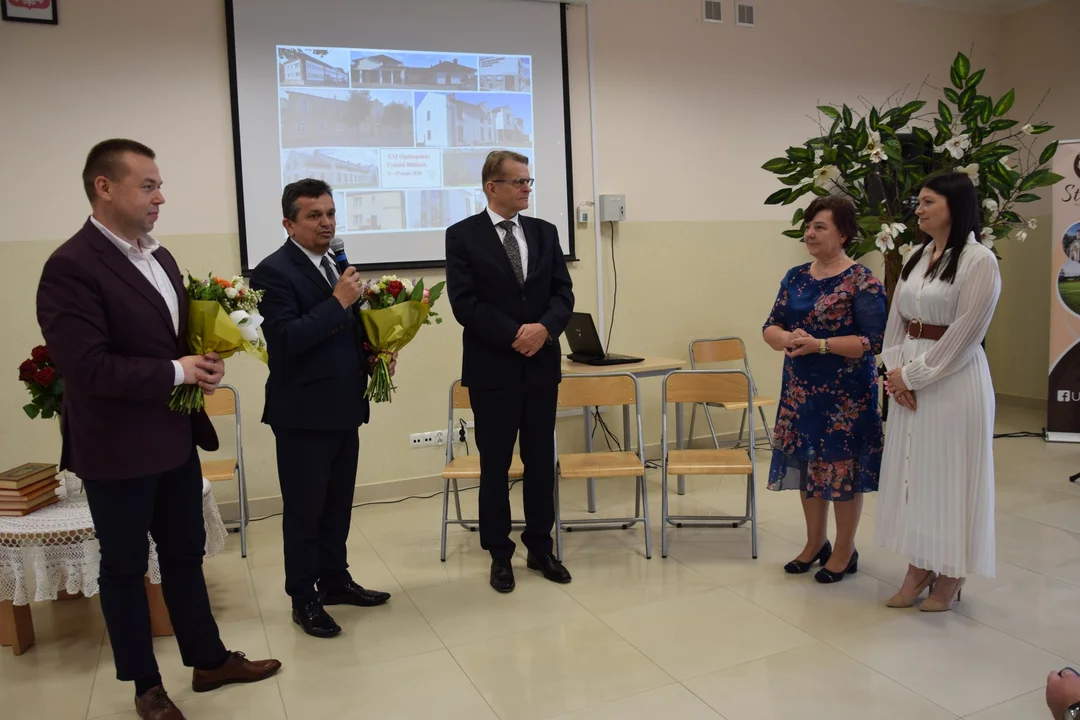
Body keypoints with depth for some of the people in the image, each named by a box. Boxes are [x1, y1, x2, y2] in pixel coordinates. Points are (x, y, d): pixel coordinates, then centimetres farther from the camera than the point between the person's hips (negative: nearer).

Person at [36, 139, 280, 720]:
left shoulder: (159, 256, 8)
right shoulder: (71, 266, -18)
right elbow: (85, 367, -25)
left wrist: (204, 362, -5)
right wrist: (177, 372, -19)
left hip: (176, 437, 8)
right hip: (117, 447, -7)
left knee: (185, 554, 19)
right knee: (125, 567, 12)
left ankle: (209, 659, 35)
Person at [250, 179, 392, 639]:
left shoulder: (336, 265, 11)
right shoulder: (273, 272, -13)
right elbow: (286, 338, -23)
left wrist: (373, 357, 1)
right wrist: (338, 302, -24)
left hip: (344, 407, 8)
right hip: (303, 412, -7)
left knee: (338, 503, 17)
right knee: (304, 509, 5)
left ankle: (335, 580, 32)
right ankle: (303, 598, 19)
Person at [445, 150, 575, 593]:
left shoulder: (545, 232, 9)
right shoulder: (462, 236, -4)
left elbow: (563, 292, 4)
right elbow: (464, 304, -11)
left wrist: (544, 328, -15)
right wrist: (513, 335, -17)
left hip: (542, 365, 4)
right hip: (492, 368, -4)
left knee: (541, 461, 11)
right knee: (495, 465, 6)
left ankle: (540, 548, 25)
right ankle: (500, 554, 20)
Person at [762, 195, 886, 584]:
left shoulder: (862, 281, -11)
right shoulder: (795, 277, 7)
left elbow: (875, 341, -16)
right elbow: (770, 327, 7)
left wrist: (820, 344, -23)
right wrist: (787, 339, -16)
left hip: (846, 394, -6)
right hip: (800, 390, 6)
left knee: (842, 468, 4)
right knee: (806, 464, 14)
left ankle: (845, 551, 22)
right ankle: (815, 543, 32)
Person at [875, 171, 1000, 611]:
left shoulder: (980, 261, -11)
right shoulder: (916, 256, 10)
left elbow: (964, 335, -16)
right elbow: (897, 319, 10)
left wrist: (912, 375, -13)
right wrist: (895, 370, -3)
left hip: (953, 380, -7)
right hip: (910, 377, 7)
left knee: (948, 474, 3)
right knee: (912, 472, 11)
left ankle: (950, 574, 19)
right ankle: (919, 568, 23)